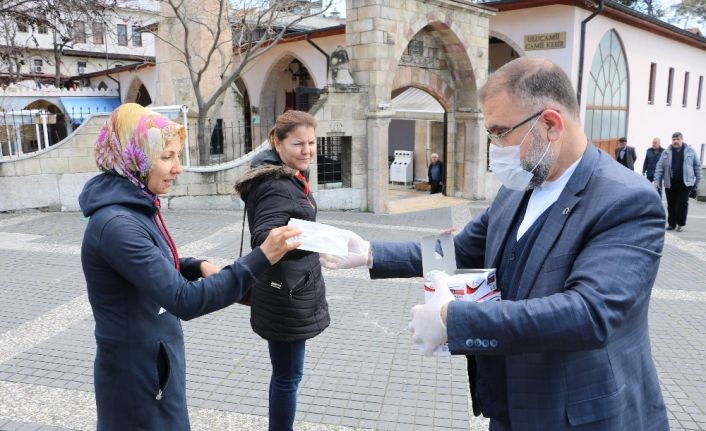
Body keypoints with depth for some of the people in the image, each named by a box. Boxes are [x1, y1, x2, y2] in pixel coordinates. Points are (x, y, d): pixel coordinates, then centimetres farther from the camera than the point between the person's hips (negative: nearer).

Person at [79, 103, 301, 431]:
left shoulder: (136, 208, 2)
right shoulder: (117, 224, -29)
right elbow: (185, 301, -33)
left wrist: (199, 267, -5)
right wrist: (261, 258, -36)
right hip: (137, 373, -9)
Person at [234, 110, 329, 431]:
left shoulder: (290, 177, 9)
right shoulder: (276, 186, -22)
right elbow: (265, 239, -37)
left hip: (294, 293, 10)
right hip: (285, 298, -10)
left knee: (286, 373, 22)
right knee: (287, 376, 3)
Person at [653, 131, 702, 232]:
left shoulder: (690, 150, 3)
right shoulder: (666, 152, 5)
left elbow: (697, 166, 6)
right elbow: (660, 167, 3)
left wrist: (697, 182, 3)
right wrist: (657, 180, -7)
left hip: (685, 182, -1)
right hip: (670, 183, 2)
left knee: (682, 204, -3)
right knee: (671, 204, 6)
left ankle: (681, 224, 9)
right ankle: (671, 223, 16)